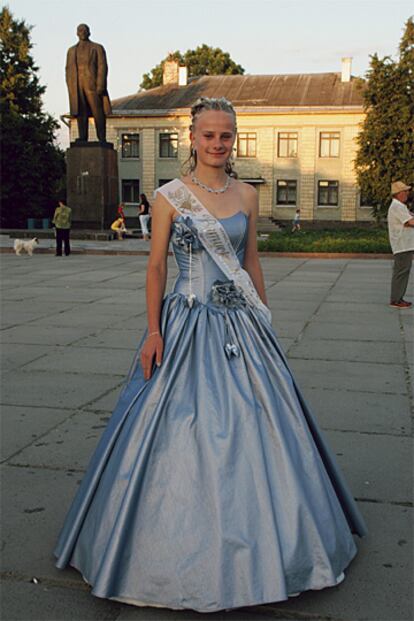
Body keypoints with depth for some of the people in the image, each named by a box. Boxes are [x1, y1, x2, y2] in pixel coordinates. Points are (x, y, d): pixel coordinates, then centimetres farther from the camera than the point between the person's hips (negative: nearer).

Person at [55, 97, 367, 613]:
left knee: (254, 427, 9)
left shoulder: (247, 195, 8)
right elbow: (156, 266, -3)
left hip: (243, 324, 4)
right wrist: (153, 331, -9)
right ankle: (186, 555, 21)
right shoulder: (169, 196, -3)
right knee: (183, 430, 1)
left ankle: (255, 549, 30)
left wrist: (264, 318, 11)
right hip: (189, 324, -3)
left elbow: (252, 261, 13)